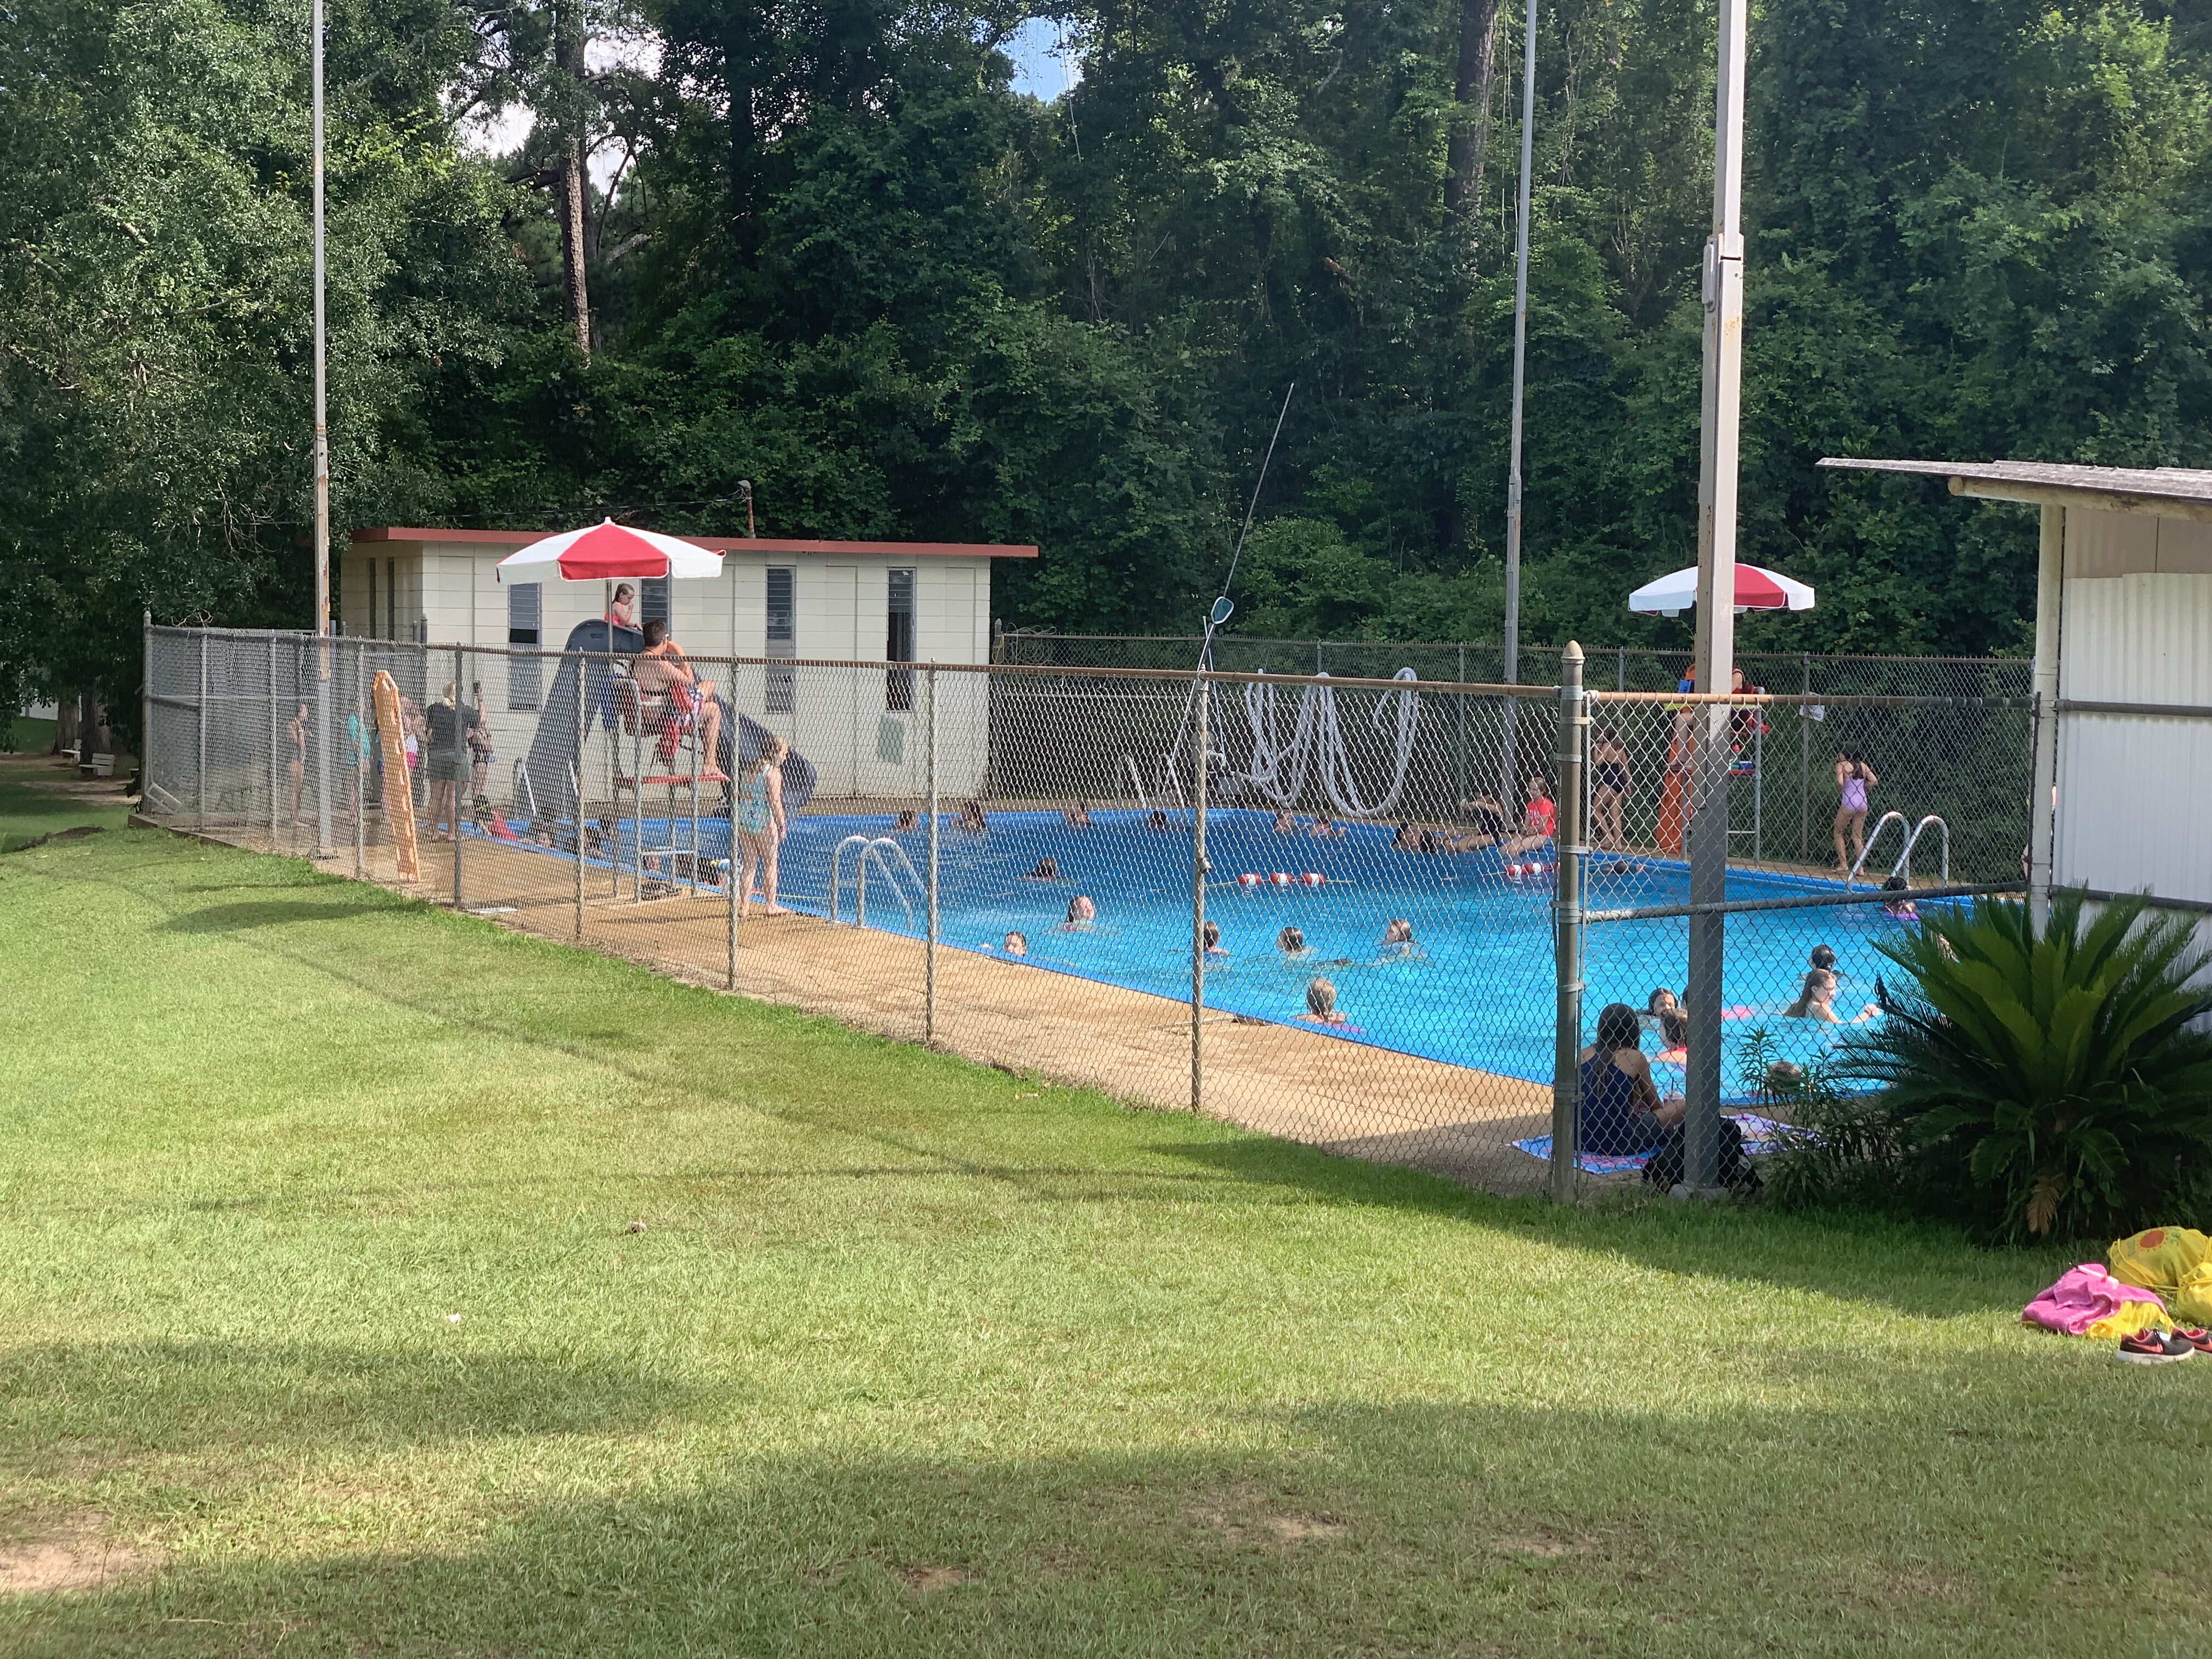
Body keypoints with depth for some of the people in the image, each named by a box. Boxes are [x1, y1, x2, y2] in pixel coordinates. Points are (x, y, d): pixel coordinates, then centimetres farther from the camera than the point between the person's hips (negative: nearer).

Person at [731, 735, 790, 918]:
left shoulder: (748, 770, 12)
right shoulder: (772, 772, -10)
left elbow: (735, 796, 12)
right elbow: (775, 801, -17)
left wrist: (734, 823, 17)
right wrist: (782, 827, -14)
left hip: (743, 820, 7)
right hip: (763, 820, -7)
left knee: (748, 864, 11)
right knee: (770, 863, 6)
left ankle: (744, 907, 9)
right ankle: (770, 906, 10)